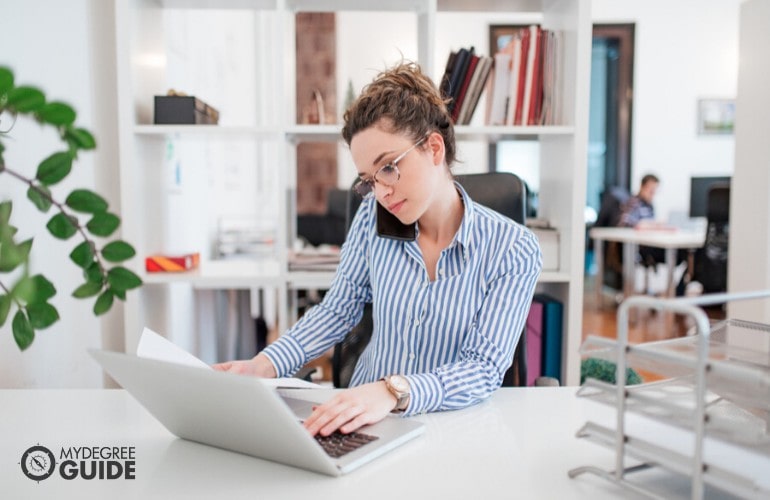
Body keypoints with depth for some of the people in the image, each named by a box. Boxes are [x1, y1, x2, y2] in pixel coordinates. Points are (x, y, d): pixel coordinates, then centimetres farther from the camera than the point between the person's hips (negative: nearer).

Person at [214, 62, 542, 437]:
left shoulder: (513, 250, -10)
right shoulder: (373, 217, -1)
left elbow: (485, 369, -15)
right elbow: (337, 311, 6)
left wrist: (394, 392, -32)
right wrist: (266, 365, -10)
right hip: (365, 418, 4)